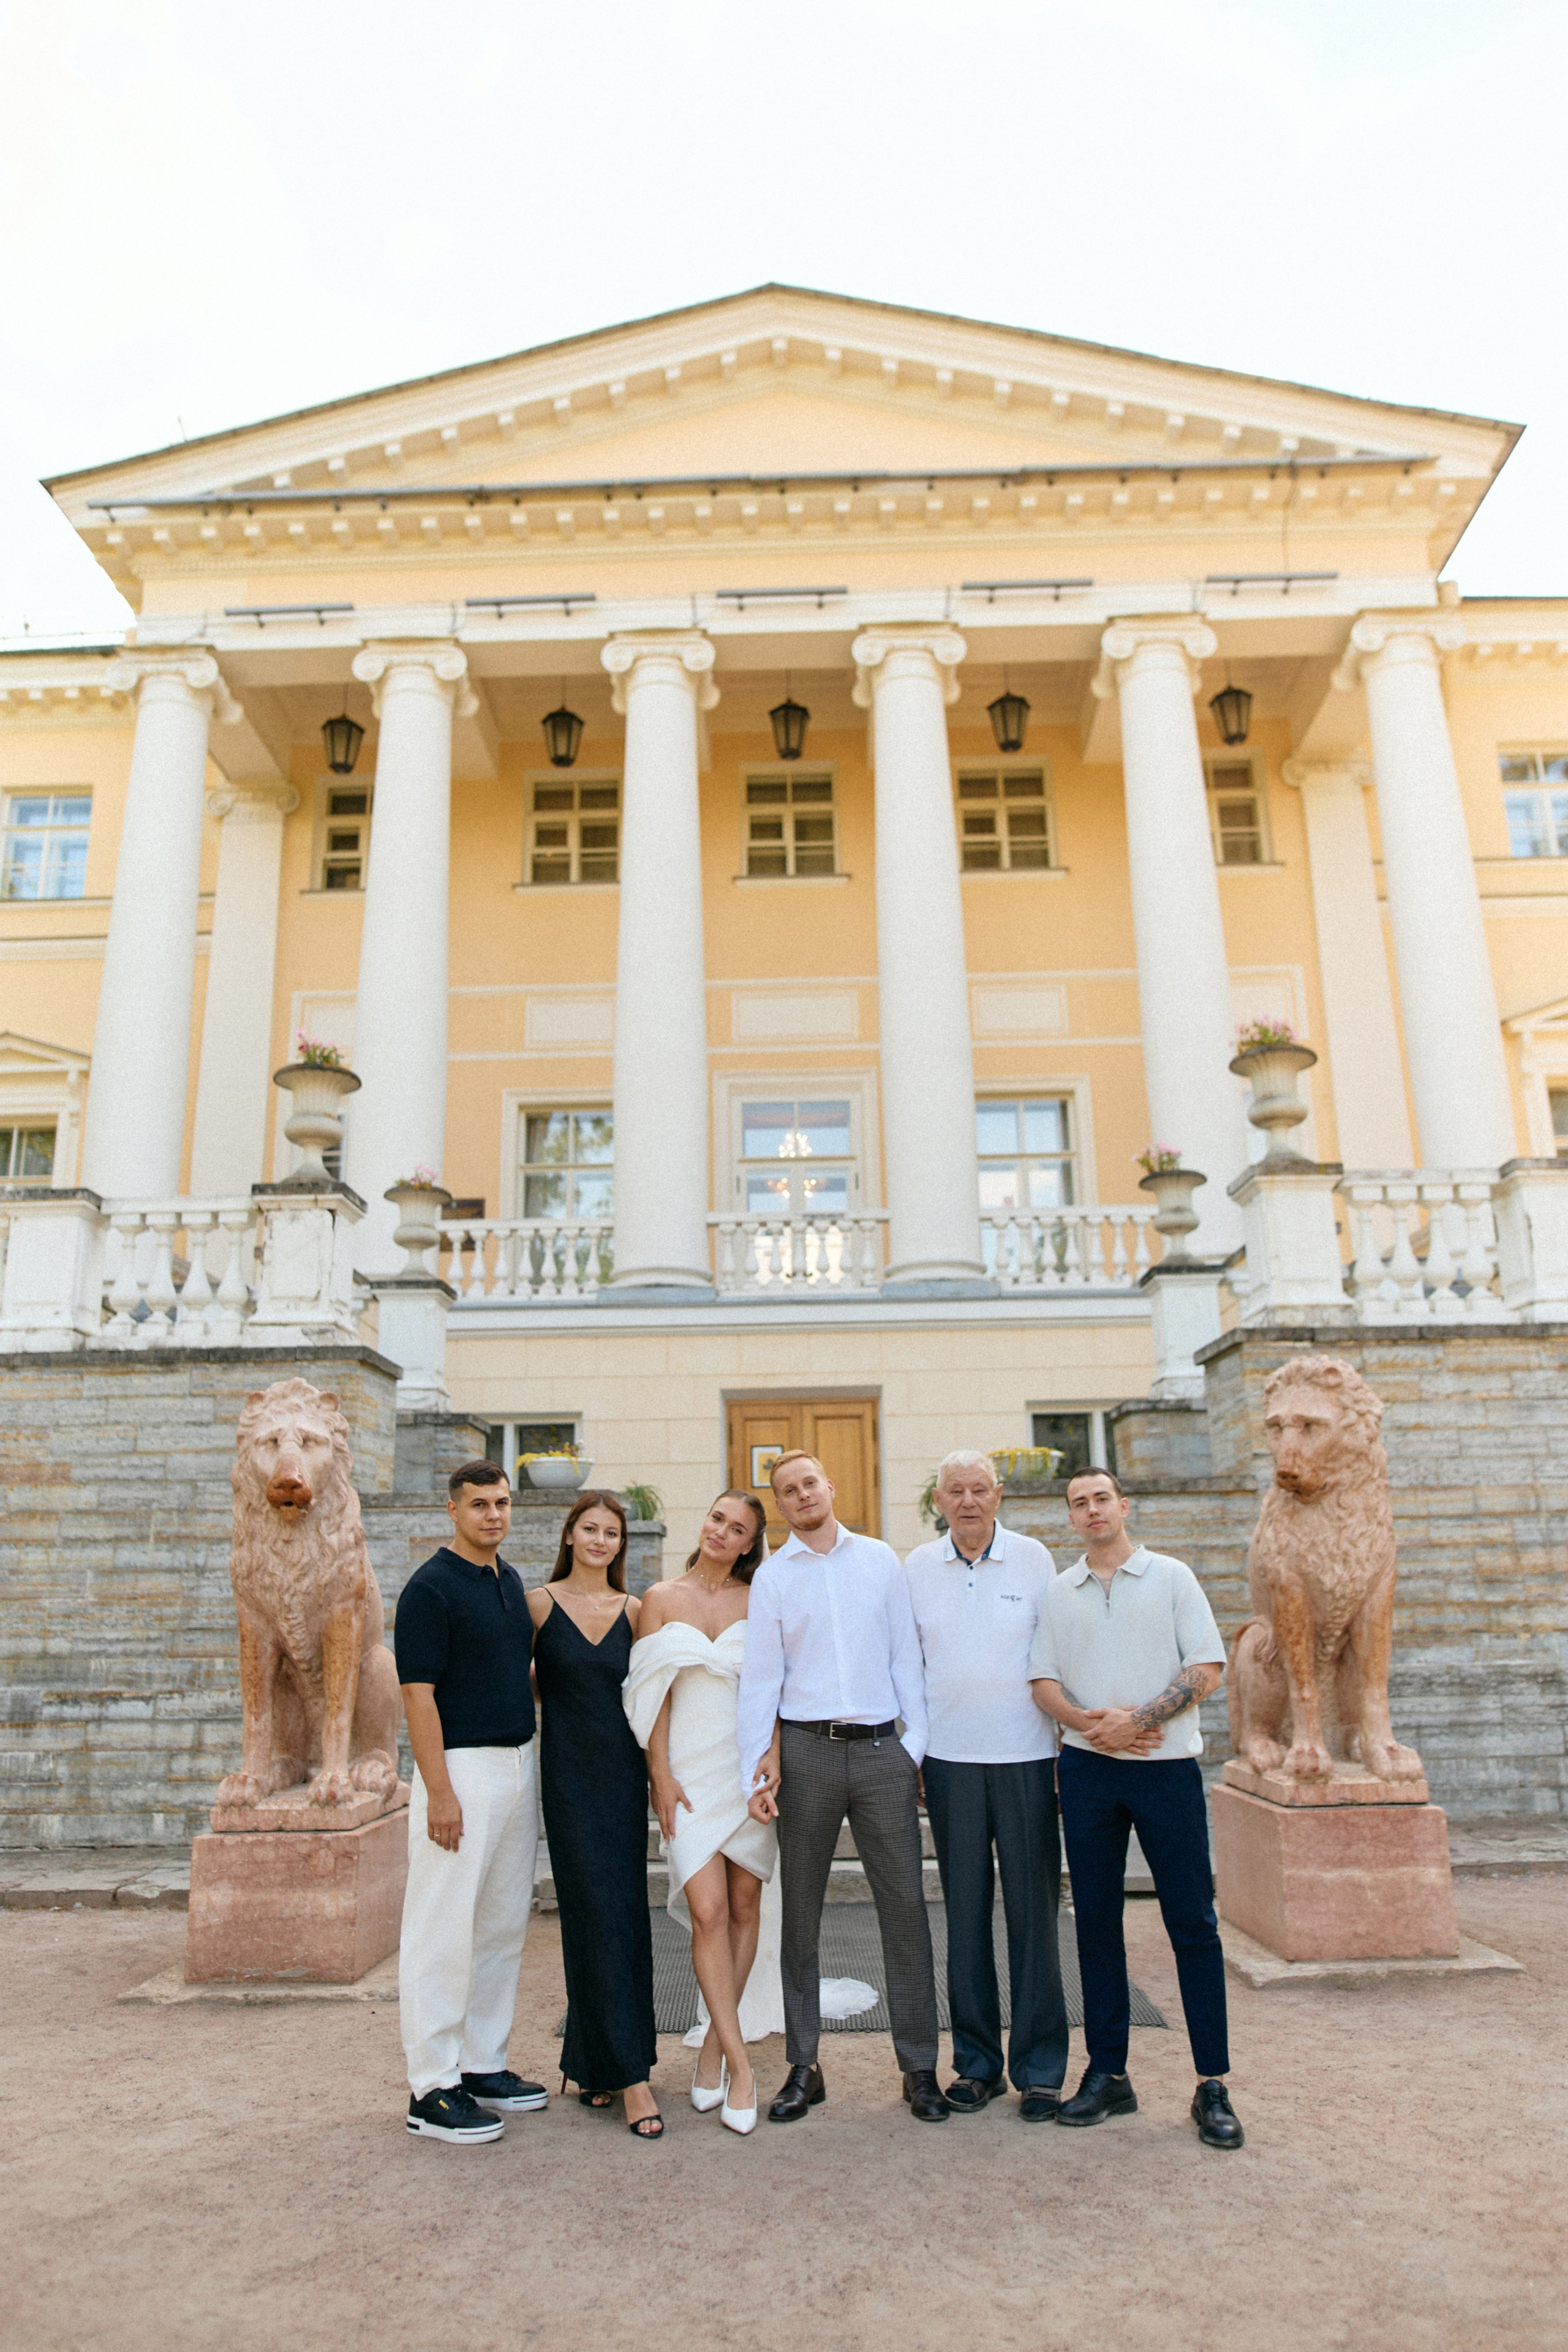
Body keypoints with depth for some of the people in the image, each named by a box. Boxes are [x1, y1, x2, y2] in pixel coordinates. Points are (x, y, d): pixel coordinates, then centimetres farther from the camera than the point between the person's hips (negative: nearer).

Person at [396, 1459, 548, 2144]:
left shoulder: (511, 1581, 12)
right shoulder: (430, 1588, -12)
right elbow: (419, 1694, -16)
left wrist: (529, 1764, 16)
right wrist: (439, 1792, -20)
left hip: (518, 1765, 8)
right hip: (461, 1768, -8)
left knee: (503, 1926, 14)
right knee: (444, 1932, -2)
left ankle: (483, 2065, 26)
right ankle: (432, 2089, 8)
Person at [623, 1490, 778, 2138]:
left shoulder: (757, 1601, 6)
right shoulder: (661, 1599, 5)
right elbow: (653, 1694, 3)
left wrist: (773, 1752, -10)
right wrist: (660, 1773, -4)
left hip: (749, 1765, 2)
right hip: (690, 1769, -1)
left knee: (743, 1907, 5)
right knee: (708, 1910, -11)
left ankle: (714, 2046, 23)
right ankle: (740, 2065, 0)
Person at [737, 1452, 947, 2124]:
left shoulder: (880, 1560, 8)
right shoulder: (772, 1576, 5)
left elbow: (905, 1654, 8)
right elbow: (760, 1674, 2)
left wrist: (917, 1740, 1)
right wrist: (755, 1771, -4)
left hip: (881, 1748, 1)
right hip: (807, 1748, 0)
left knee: (905, 1904, 2)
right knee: (800, 1910, 7)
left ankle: (919, 2065, 14)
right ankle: (803, 2066, 19)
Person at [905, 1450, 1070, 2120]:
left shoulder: (1034, 1559, 1)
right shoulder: (916, 1568, 6)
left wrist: (1071, 1744, 3)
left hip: (1026, 1756, -1)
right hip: (949, 1759, 2)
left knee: (1033, 1913, 3)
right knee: (964, 1913, 8)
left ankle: (1040, 2070, 15)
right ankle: (977, 2062, 21)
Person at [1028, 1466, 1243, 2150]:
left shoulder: (1171, 1577, 2)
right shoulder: (1059, 1594, 11)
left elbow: (1209, 1669, -5)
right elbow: (1043, 1681, 8)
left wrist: (1137, 1720, -14)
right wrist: (1088, 1724, -11)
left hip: (1166, 1765, -3)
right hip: (1087, 1768, 3)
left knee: (1193, 1924, 0)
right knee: (1096, 1921, 8)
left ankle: (1213, 2085, 9)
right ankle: (1107, 2073, 18)